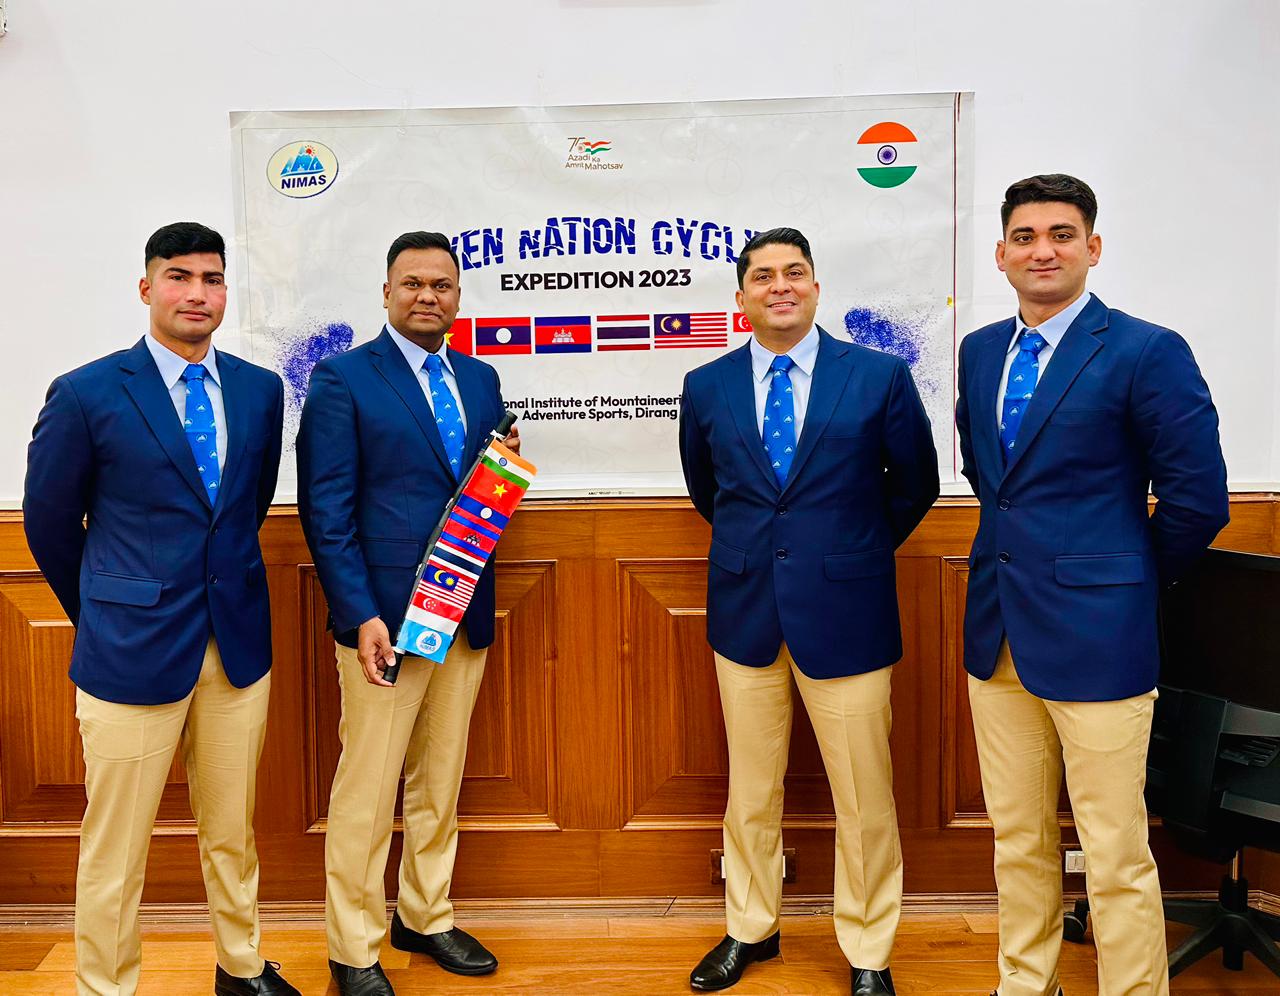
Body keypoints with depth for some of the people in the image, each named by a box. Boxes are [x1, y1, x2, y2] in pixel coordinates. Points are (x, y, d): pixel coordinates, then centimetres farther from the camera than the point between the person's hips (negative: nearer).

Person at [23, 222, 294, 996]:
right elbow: (50, 524, 2)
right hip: (133, 649, -3)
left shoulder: (260, 390, 4)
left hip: (239, 642, 4)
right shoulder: (85, 395, -8)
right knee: (116, 848, 7)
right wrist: (105, 615, 11)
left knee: (232, 830, 18)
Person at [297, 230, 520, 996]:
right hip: (386, 616, -5)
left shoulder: (481, 379, 12)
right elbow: (326, 509, -9)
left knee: (441, 778, 16)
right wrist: (359, 615, -15)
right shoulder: (343, 379, -5)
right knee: (368, 787, 3)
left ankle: (426, 918, 33)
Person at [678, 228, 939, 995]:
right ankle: (750, 930, 33)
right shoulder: (707, 387, 3)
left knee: (863, 797, 6)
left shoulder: (881, 377, -4)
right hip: (745, 610, 2)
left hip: (845, 610, -2)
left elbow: (916, 486, 7)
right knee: (750, 789, 14)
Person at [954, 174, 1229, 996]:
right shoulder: (980, 351, 9)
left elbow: (1197, 501, -9)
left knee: (1116, 857, 3)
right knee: (1018, 838, 17)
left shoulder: (1147, 353, -10)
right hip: (998, 630, 6)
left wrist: (1133, 579, 2)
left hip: (1095, 635, -6)